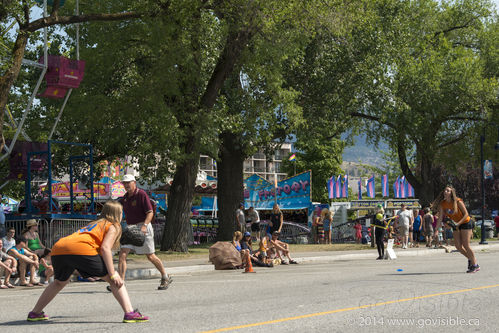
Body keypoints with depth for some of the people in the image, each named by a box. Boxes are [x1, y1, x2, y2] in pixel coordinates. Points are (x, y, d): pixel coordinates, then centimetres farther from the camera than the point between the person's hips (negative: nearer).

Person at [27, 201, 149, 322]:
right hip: (81, 249, -7)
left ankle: (34, 313, 40)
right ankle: (130, 313, -11)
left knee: (60, 282, 34)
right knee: (114, 280, 4)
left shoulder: (94, 224, 38)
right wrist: (113, 275, -4)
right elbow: (105, 248, -1)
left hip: (58, 249, 7)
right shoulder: (113, 226, 17)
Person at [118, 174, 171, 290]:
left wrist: (144, 226, -30)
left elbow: (150, 213, -16)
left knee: (150, 256, 2)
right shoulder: (125, 198, 10)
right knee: (122, 254, -8)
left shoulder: (141, 194, -10)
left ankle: (165, 278, 21)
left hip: (143, 227, -6)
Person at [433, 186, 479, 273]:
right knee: (458, 245, 1)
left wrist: (458, 223, -27)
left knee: (466, 245, -10)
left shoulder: (458, 201, -21)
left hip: (465, 223, -6)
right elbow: (440, 218, -6)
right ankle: (470, 259, 25)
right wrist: (437, 230, -16)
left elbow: (466, 214, -17)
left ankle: (475, 265, 1)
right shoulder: (442, 204, -7)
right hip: (456, 224, 6)